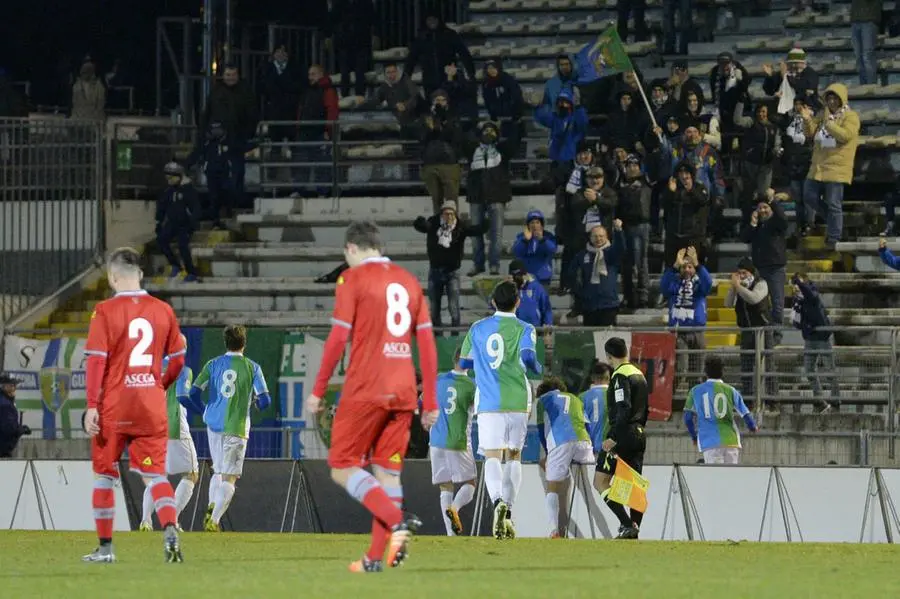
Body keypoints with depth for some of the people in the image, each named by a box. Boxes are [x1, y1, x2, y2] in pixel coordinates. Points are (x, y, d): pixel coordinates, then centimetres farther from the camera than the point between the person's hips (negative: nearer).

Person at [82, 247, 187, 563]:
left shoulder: (105, 311, -7)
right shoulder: (162, 310, 5)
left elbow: (96, 359, -12)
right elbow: (177, 359, 10)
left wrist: (92, 406, -12)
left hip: (113, 406, -3)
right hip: (152, 406, 3)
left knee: (104, 474, 11)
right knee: (155, 473, 3)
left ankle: (105, 547, 15)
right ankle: (170, 530, -22)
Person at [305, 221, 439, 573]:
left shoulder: (353, 279, -2)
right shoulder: (409, 282, 14)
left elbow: (338, 338, -8)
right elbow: (427, 343, 11)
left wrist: (318, 390, -2)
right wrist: (430, 402, 13)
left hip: (365, 391, -6)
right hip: (403, 393, 6)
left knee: (342, 468, 1)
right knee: (388, 471, 9)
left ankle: (396, 522, -19)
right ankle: (377, 556, 4)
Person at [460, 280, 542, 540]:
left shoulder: (477, 329, 10)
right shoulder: (524, 329, 2)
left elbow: (464, 362, 17)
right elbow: (528, 356, -14)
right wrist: (538, 369, 8)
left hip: (488, 402, 0)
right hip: (517, 401, 0)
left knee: (492, 457, -8)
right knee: (514, 456, 14)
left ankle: (498, 501, -35)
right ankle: (508, 512, 9)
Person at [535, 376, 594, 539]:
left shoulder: (543, 400, 24)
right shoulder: (575, 399, 32)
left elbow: (541, 430, 20)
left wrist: (548, 454, 29)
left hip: (559, 443, -3)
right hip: (583, 441, 3)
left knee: (552, 489, 0)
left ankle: (554, 530, -16)